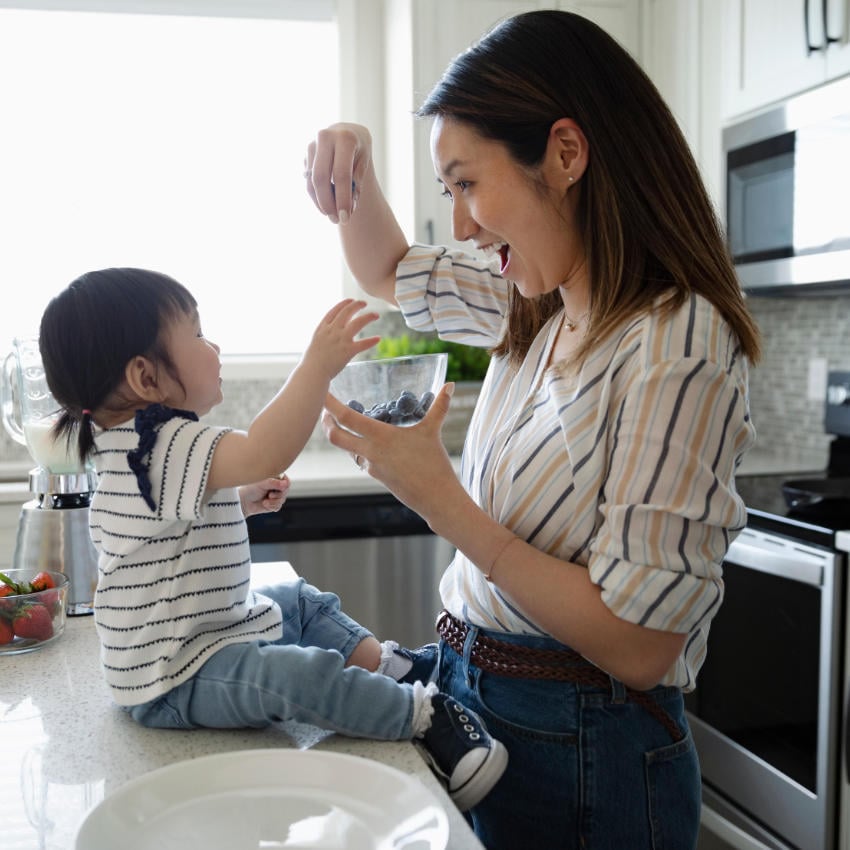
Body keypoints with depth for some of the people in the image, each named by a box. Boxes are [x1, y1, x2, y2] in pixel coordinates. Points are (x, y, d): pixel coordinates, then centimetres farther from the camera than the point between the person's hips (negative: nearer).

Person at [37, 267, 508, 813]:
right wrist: (318, 366, -43)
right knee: (303, 674, -31)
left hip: (209, 630, 12)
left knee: (302, 601, 23)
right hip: (176, 678, -12)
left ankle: (389, 665, 16)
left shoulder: (135, 442, 10)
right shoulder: (163, 443, -26)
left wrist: (243, 502, 13)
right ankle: (427, 716, -23)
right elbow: (262, 453, -44)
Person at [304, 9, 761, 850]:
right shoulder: (538, 306, -1)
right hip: (467, 689, 7)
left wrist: (442, 501, -23)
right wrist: (353, 165, -2)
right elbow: (392, 272, 18)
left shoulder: (676, 352, -25)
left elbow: (638, 647, -25)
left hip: (580, 751, -7)